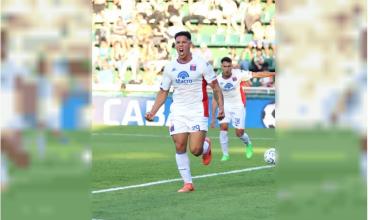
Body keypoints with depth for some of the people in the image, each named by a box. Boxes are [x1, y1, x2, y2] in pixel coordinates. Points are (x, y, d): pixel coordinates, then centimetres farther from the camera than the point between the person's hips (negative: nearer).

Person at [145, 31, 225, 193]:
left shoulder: (201, 64, -6)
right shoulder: (170, 67, 6)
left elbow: (215, 87, -2)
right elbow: (163, 92, 13)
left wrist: (221, 107, -13)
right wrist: (152, 112, 3)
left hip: (198, 111, -4)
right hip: (178, 112, 4)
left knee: (195, 150, -13)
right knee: (179, 147, -4)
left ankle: (206, 145, 24)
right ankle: (187, 183, 7)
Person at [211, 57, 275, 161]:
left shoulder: (238, 74, -17)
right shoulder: (218, 80, -10)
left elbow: (257, 74, -16)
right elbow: (215, 100, -2)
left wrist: (274, 74, -22)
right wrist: (213, 117, -1)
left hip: (238, 106, -1)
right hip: (225, 106, 1)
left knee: (239, 133, -4)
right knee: (223, 127, -18)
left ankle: (248, 144, 31)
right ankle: (225, 154, -6)